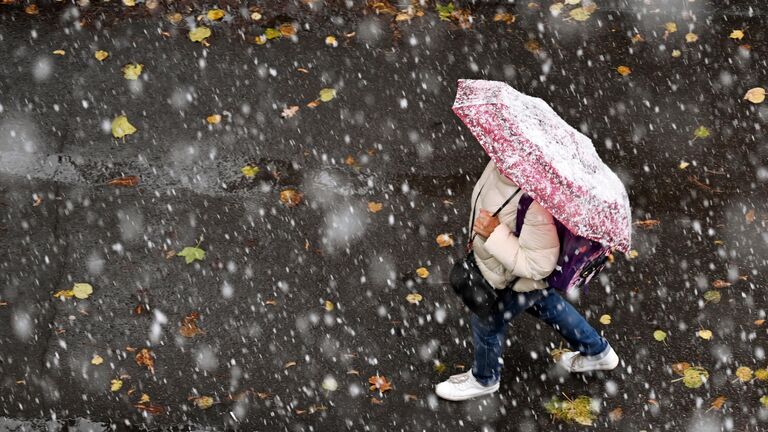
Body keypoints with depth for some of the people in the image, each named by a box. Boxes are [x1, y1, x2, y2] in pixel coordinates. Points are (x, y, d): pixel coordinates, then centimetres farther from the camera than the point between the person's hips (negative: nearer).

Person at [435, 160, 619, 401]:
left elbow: (538, 266, -37)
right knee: (545, 305, 33)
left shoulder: (535, 205, -45)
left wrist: (495, 233, -39)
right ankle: (597, 352, 56)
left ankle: (484, 379, 52)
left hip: (517, 282, -8)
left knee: (487, 323, 19)